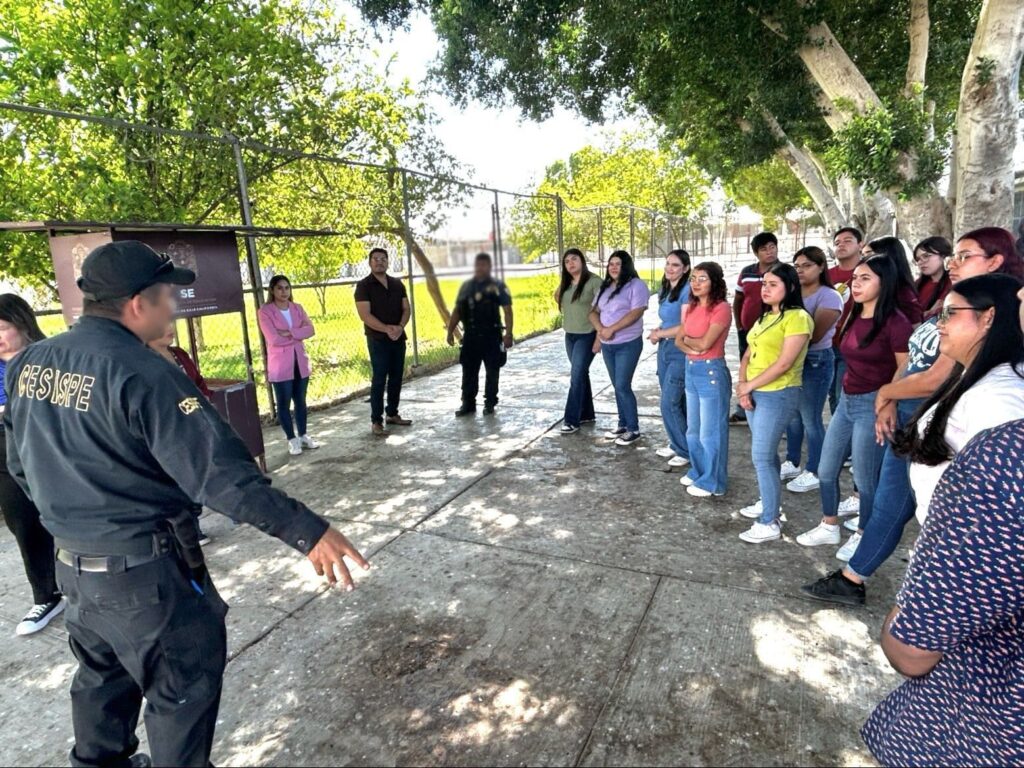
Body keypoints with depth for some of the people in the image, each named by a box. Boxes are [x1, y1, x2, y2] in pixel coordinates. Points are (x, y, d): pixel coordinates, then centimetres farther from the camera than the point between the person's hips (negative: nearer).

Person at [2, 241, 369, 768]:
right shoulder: (142, 376, -26)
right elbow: (221, 473, -31)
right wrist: (308, 532, -31)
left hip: (73, 564, 8)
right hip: (144, 571, -8)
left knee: (102, 675, 29)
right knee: (183, 686, 13)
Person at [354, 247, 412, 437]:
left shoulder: (397, 284, 10)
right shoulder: (364, 286, -6)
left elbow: (406, 309, 7)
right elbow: (365, 315, -14)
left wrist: (400, 327, -13)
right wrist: (387, 329, -23)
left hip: (399, 338, 5)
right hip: (378, 340, -5)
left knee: (396, 378, 10)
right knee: (379, 380, -5)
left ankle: (392, 414, 23)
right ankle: (376, 421, 0)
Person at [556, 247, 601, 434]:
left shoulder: (594, 281, -12)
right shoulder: (566, 283, 8)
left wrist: (599, 337, -20)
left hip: (587, 335, -7)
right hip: (570, 335, 7)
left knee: (576, 376, -9)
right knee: (580, 374, 13)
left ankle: (571, 420, -3)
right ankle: (587, 414, 24)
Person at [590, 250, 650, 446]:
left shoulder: (636, 285, -8)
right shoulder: (605, 287, 13)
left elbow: (636, 313, -18)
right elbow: (594, 312, 10)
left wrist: (611, 329, -20)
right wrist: (600, 329, -10)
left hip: (628, 344, -7)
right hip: (607, 345, 7)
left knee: (623, 386, -7)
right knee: (617, 386, 12)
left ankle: (634, 429, 5)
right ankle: (623, 424, 24)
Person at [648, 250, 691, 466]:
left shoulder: (687, 291, -14)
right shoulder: (665, 290, 12)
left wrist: (660, 334, -7)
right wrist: (658, 332, 4)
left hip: (681, 352, -8)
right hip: (664, 349, 8)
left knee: (669, 404, -7)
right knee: (675, 402, 15)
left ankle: (686, 451, 6)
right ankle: (677, 444, 27)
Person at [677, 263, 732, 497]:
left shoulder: (721, 308, -14)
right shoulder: (692, 307, 10)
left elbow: (705, 343, -20)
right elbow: (679, 340, 7)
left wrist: (687, 338, -1)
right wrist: (691, 348, -13)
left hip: (711, 371, -8)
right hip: (691, 370, 8)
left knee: (711, 431, 2)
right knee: (694, 429, 19)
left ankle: (712, 482, 15)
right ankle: (698, 472, 34)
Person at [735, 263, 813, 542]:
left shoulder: (797, 317, -13)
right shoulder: (764, 317, 14)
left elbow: (784, 364, -20)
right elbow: (748, 355, 10)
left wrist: (749, 385, -11)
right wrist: (742, 386, -6)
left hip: (778, 395, -8)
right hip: (755, 393, 8)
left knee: (761, 457, -7)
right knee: (766, 453, 18)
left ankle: (770, 523, 3)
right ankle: (770, 502, 33)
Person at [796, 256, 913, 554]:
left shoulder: (895, 322, -15)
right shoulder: (854, 318, 9)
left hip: (874, 405, -8)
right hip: (846, 401, 8)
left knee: (865, 479, 6)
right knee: (826, 471, 14)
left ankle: (863, 537, 26)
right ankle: (829, 527, 32)